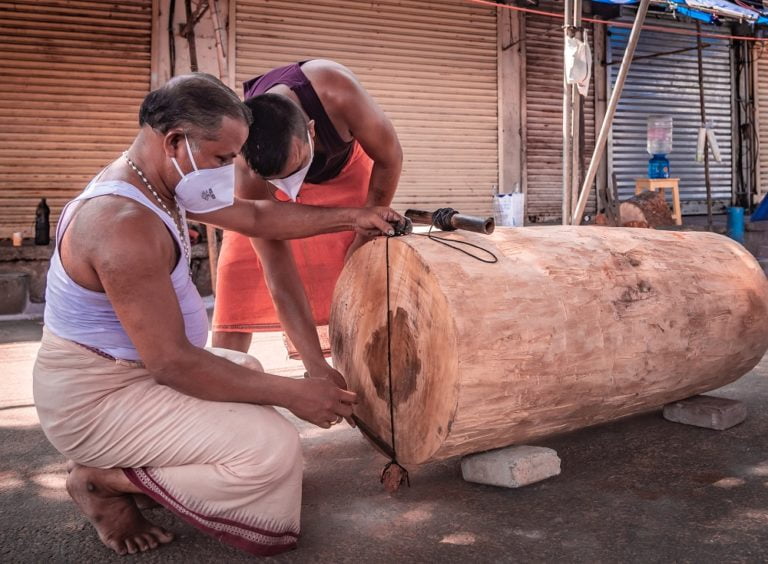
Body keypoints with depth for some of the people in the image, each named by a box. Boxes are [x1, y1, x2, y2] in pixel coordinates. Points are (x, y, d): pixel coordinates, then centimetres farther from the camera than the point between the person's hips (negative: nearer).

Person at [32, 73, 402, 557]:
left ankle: (114, 464, 14)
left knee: (246, 369, 28)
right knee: (273, 448, -22)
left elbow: (256, 217, 12)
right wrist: (293, 394, -24)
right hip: (98, 399, -10)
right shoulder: (125, 223, -29)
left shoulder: (156, 181, 3)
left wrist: (351, 217, 11)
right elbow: (172, 362, -29)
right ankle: (106, 480, -3)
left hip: (134, 369, 10)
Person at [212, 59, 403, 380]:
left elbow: (389, 158, -23)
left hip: (345, 169, 1)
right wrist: (316, 366, -40)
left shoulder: (337, 93, -43)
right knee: (239, 279, -13)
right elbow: (277, 271, -37)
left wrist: (363, 240, -17)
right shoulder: (243, 171, -39)